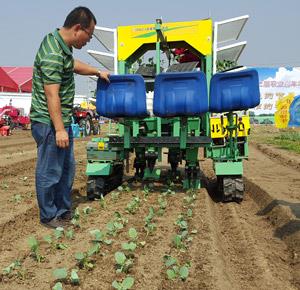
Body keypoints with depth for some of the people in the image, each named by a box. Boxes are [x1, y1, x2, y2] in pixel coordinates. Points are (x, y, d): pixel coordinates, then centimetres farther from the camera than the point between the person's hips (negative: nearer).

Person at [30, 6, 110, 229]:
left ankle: (63, 210, 32)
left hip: (62, 120, 11)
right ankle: (48, 216, 18)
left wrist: (98, 72, 34)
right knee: (50, 171, 2)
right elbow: (52, 95, -24)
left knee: (67, 168, 18)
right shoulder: (53, 55, -22)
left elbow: (74, 64, 29)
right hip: (50, 123, -11)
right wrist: (59, 129, -23)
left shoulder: (60, 42, 9)